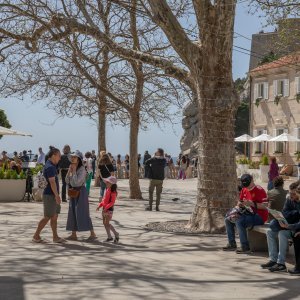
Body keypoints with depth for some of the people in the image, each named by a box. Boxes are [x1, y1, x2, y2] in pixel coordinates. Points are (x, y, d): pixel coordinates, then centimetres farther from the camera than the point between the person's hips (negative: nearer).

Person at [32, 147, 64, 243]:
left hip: (53, 196, 10)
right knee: (47, 217, -4)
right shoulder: (50, 167, -18)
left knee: (55, 216, 9)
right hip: (50, 195, -10)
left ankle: (55, 237, 11)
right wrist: (57, 195, -27)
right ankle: (36, 236, 4)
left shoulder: (52, 166, 15)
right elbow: (52, 182, -24)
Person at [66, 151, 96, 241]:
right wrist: (69, 171, -6)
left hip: (81, 192, -8)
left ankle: (92, 234, -5)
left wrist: (74, 171, -18)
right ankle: (73, 234, 16)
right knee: (72, 213, 9)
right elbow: (67, 181, 4)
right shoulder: (71, 168, 8)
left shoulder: (82, 169, -14)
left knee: (83, 213, -9)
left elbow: (77, 181, -23)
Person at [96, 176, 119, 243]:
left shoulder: (113, 192, -14)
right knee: (105, 223, 10)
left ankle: (116, 234, 4)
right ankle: (109, 237, 18)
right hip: (105, 208, 9)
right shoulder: (107, 190, 11)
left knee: (107, 223, -9)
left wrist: (106, 208, -27)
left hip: (109, 209, -9)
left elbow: (112, 202, -20)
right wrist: (99, 206, 8)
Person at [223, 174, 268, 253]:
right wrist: (239, 204, -2)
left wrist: (251, 203, -27)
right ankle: (232, 244, 4)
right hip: (248, 214, 9)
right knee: (228, 220, 2)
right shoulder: (244, 190, 11)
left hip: (259, 216, -9)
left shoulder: (259, 190, -13)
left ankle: (245, 247, -26)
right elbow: (240, 202, 22)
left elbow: (265, 206, -21)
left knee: (239, 222, -30)